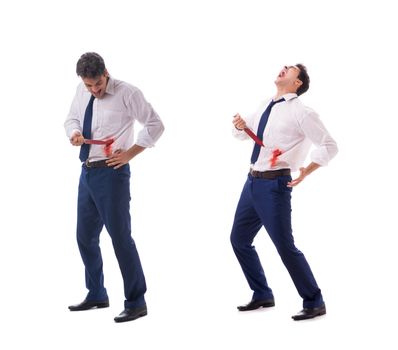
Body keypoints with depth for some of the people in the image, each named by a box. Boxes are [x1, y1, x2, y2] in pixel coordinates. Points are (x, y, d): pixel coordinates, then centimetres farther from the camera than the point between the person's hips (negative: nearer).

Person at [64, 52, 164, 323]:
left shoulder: (126, 93, -12)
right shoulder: (82, 91, 7)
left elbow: (155, 125, -10)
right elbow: (72, 118, 21)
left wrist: (129, 153, -13)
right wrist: (74, 132, -4)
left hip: (111, 172, -8)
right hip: (87, 171, 8)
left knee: (120, 236, -7)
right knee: (85, 237, 16)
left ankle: (136, 302, 3)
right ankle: (96, 295, 32)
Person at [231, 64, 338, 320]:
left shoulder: (300, 112, -9)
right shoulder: (266, 106, 13)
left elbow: (329, 146, -9)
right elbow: (242, 133, 25)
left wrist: (306, 171, -21)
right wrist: (240, 125, 1)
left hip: (275, 184, -8)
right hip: (253, 182, 8)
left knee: (284, 245, -7)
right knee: (239, 239, 14)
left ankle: (314, 302, 8)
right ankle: (262, 295, 29)